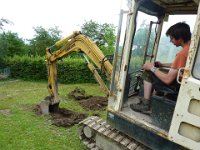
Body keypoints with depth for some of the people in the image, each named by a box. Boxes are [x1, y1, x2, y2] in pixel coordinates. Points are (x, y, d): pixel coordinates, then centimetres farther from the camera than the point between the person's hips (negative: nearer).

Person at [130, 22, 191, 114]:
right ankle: (147, 98, 19)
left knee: (148, 74, -5)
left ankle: (146, 105, 4)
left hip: (179, 86, -9)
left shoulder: (182, 53, -28)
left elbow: (168, 80, -26)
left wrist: (152, 68, -14)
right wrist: (163, 65, 13)